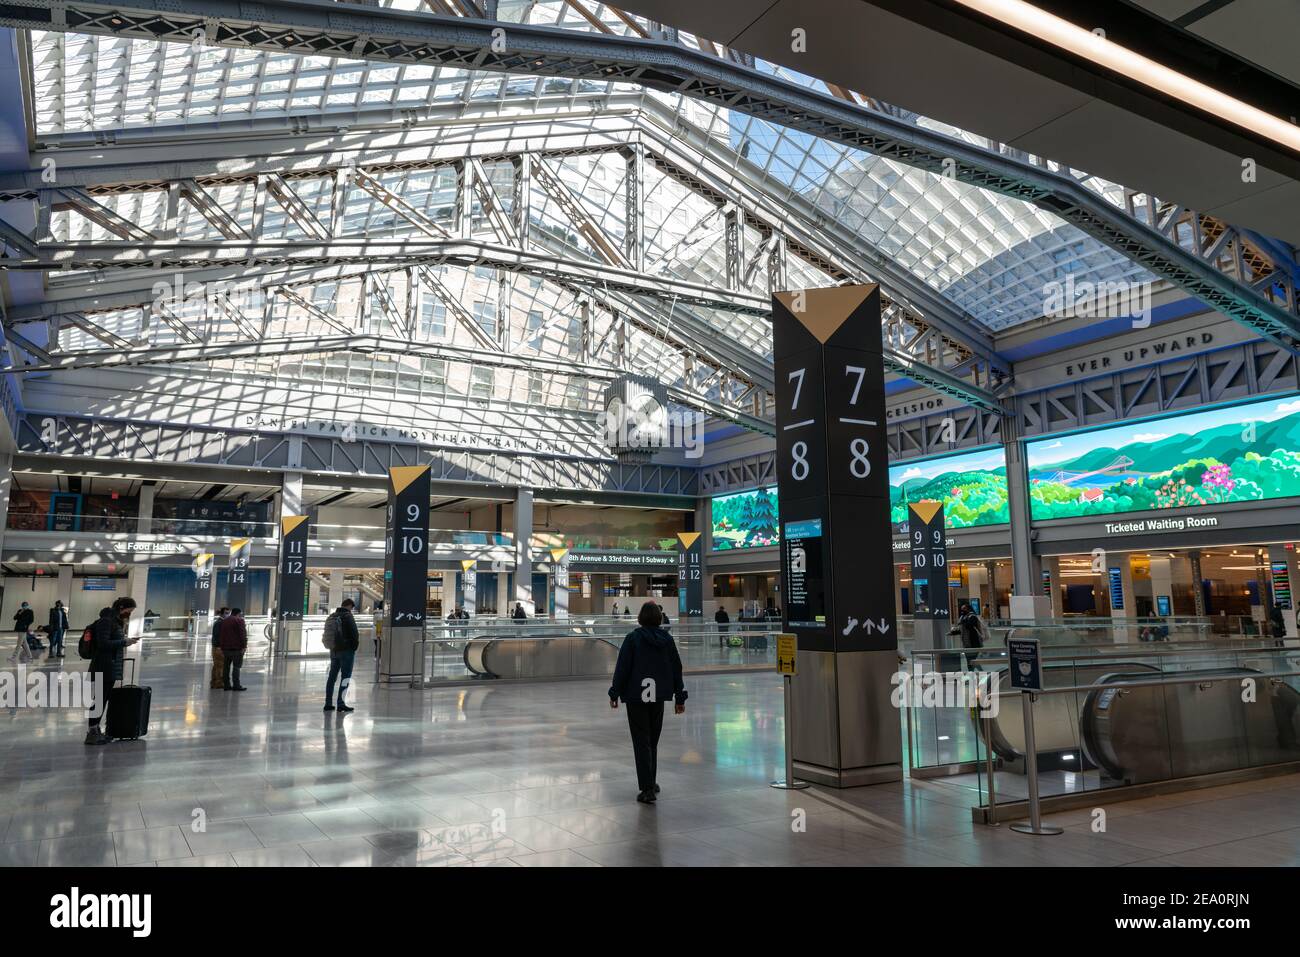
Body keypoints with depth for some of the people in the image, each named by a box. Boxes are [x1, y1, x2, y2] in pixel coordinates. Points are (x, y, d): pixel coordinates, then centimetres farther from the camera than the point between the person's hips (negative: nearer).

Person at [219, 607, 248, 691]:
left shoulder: (224, 621, 17)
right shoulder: (239, 620, -7)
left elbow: (221, 635, 20)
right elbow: (243, 634, -15)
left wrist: (222, 647, 21)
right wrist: (244, 646, -13)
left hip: (225, 647, 7)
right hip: (236, 647, -7)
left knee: (226, 666, 10)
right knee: (236, 666, -5)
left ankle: (226, 685, 11)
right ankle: (236, 685, -7)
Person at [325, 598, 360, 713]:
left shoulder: (332, 616, 11)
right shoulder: (348, 616, -11)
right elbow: (354, 634, -15)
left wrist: (332, 646, 14)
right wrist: (355, 646, -1)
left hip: (334, 651, 7)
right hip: (347, 651, -7)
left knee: (332, 676, 13)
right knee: (346, 676, -4)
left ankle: (328, 703, 17)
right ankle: (341, 703, -9)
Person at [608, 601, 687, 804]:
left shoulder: (633, 638, -9)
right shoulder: (667, 639, 3)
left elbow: (622, 667, -10)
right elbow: (676, 668, 6)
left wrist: (615, 693, -2)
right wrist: (679, 698, 12)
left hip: (636, 696, -4)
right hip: (658, 696, 4)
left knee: (641, 742, 0)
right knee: (653, 741, 18)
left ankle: (647, 789, -4)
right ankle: (650, 783, 29)